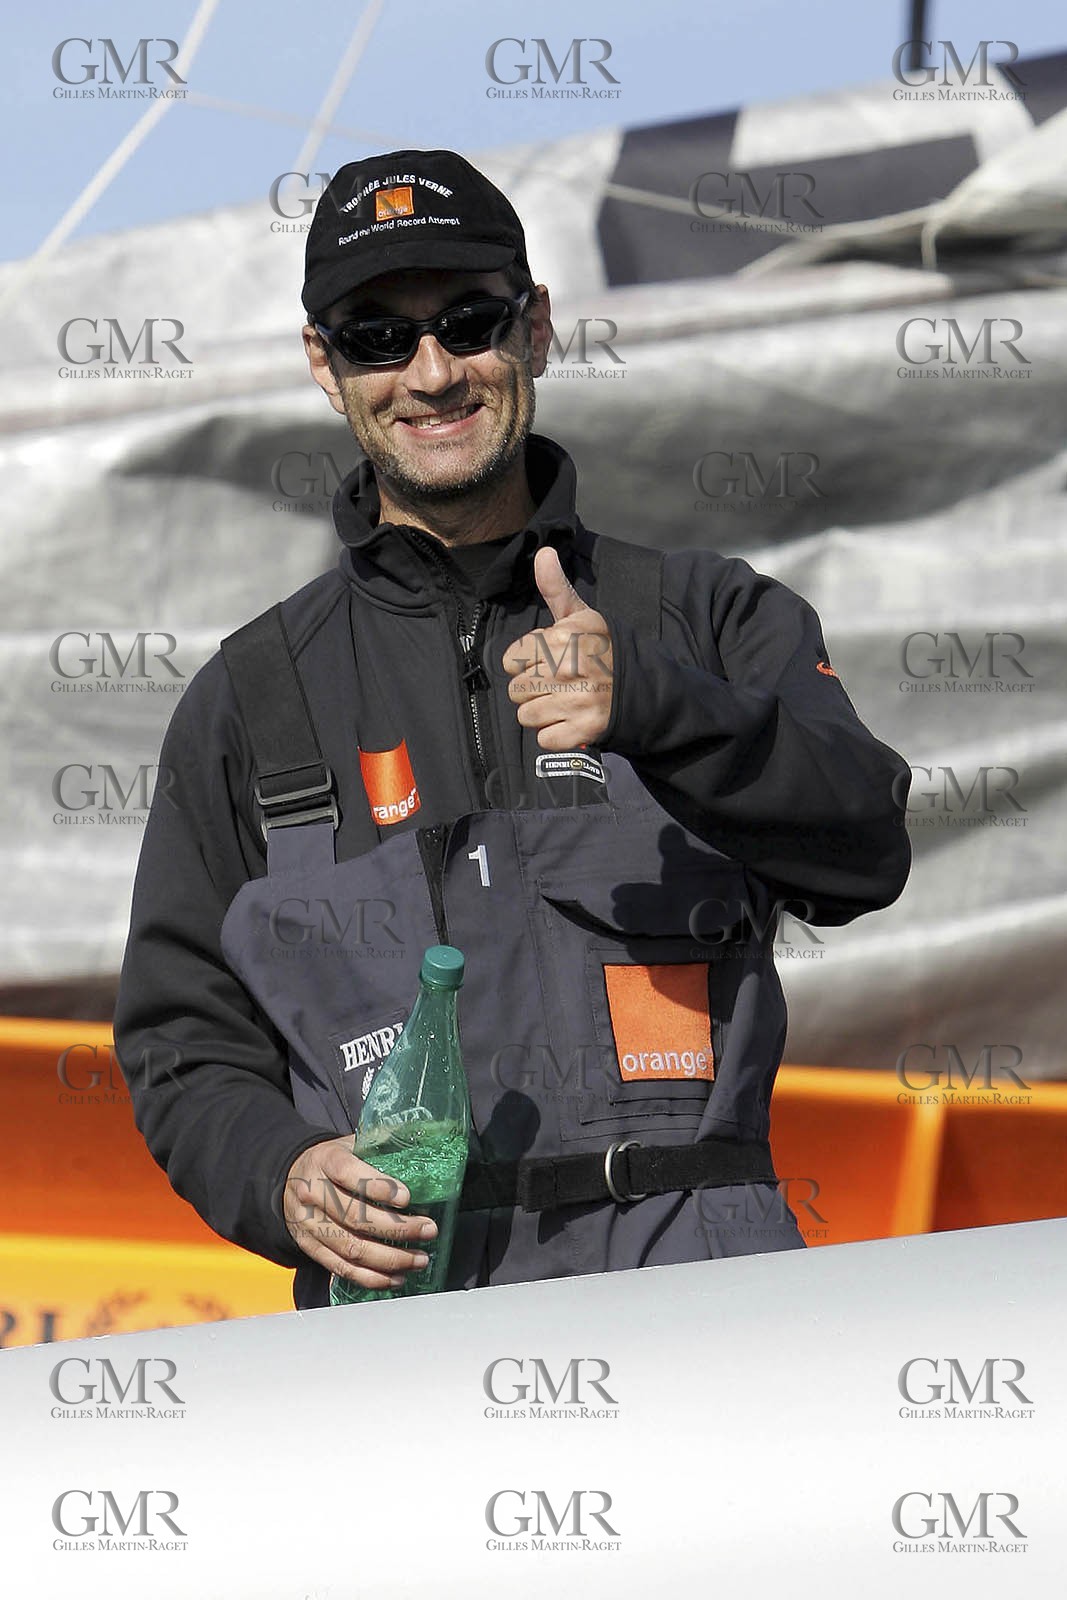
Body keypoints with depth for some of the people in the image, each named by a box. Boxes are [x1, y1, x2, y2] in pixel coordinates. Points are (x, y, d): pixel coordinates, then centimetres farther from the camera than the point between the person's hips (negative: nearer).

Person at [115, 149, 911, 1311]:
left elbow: (862, 854, -2)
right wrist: (284, 1177, -5)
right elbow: (187, 1043, 18)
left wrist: (652, 704, -20)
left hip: (698, 1286, -2)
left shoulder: (709, 619, 15)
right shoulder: (249, 701, 18)